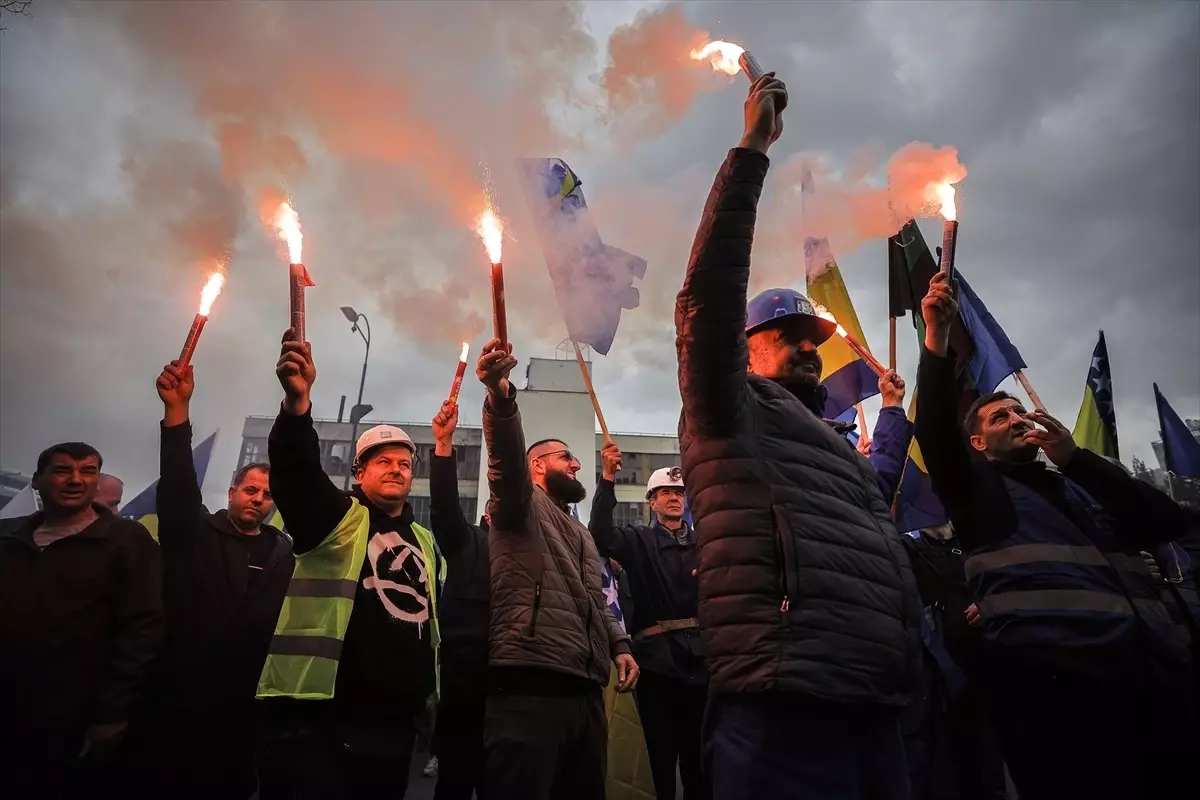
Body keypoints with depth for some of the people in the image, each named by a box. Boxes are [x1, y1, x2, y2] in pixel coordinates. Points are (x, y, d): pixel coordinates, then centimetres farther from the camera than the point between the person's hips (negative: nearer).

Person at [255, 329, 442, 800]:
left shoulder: (423, 542, 16)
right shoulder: (339, 519, -2)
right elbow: (296, 472, -23)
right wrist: (297, 402, -39)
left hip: (394, 727, 6)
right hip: (316, 720, -6)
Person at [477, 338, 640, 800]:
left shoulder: (581, 533, 30)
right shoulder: (520, 504, 7)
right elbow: (507, 458, -15)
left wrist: (618, 646, 10)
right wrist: (500, 396, -34)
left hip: (585, 689, 8)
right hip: (529, 686, -8)